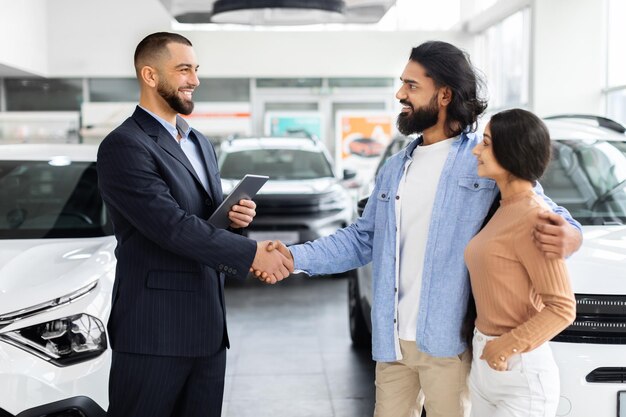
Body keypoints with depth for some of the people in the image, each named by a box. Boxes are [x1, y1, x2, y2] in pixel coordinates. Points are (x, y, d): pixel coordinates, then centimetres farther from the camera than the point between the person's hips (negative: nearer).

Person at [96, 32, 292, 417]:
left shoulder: (200, 143, 16)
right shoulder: (124, 146, -12)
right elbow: (172, 226, -21)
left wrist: (236, 217, -2)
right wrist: (251, 253, -21)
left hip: (208, 326, 8)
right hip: (155, 330, -8)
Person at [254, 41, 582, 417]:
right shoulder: (396, 168, 14)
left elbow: (545, 212, -4)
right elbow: (361, 239, 15)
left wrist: (568, 235, -28)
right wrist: (295, 257, 4)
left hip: (448, 342, -5)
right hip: (392, 340, 6)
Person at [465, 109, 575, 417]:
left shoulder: (532, 217, -18)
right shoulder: (504, 209, 9)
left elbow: (562, 308, -19)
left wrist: (509, 344, -22)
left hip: (520, 371, -8)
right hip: (484, 361, 8)